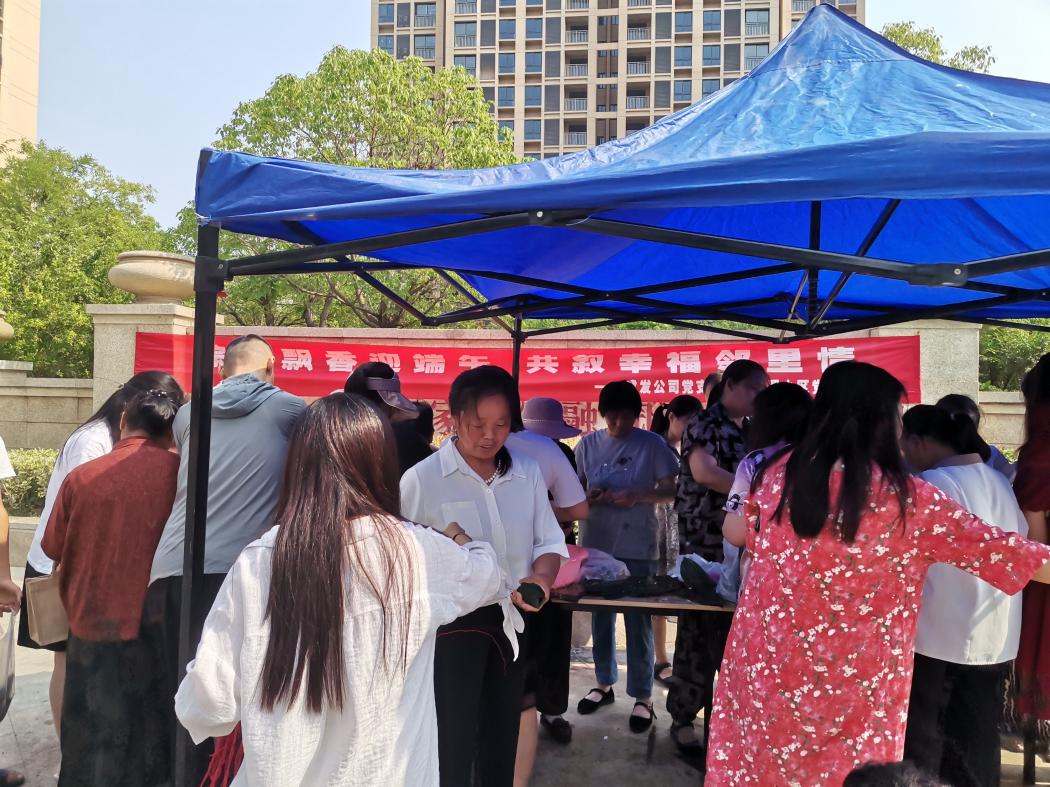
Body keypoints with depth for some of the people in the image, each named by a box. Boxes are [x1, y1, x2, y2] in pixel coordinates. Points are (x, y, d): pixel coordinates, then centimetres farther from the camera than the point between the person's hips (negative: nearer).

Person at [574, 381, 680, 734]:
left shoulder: (653, 444, -6)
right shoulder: (587, 445, 3)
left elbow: (670, 490, -4)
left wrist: (639, 496, -20)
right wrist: (588, 495, -13)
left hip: (638, 547, -3)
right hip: (595, 543, 4)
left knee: (638, 621, 2)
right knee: (600, 616, 15)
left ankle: (642, 697, 16)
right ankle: (604, 683, 32)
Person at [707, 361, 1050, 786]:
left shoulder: (779, 474, -5)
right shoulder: (906, 499, -15)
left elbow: (736, 534, 11)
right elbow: (992, 549, -5)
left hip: (768, 665, 3)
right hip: (852, 683, -3)